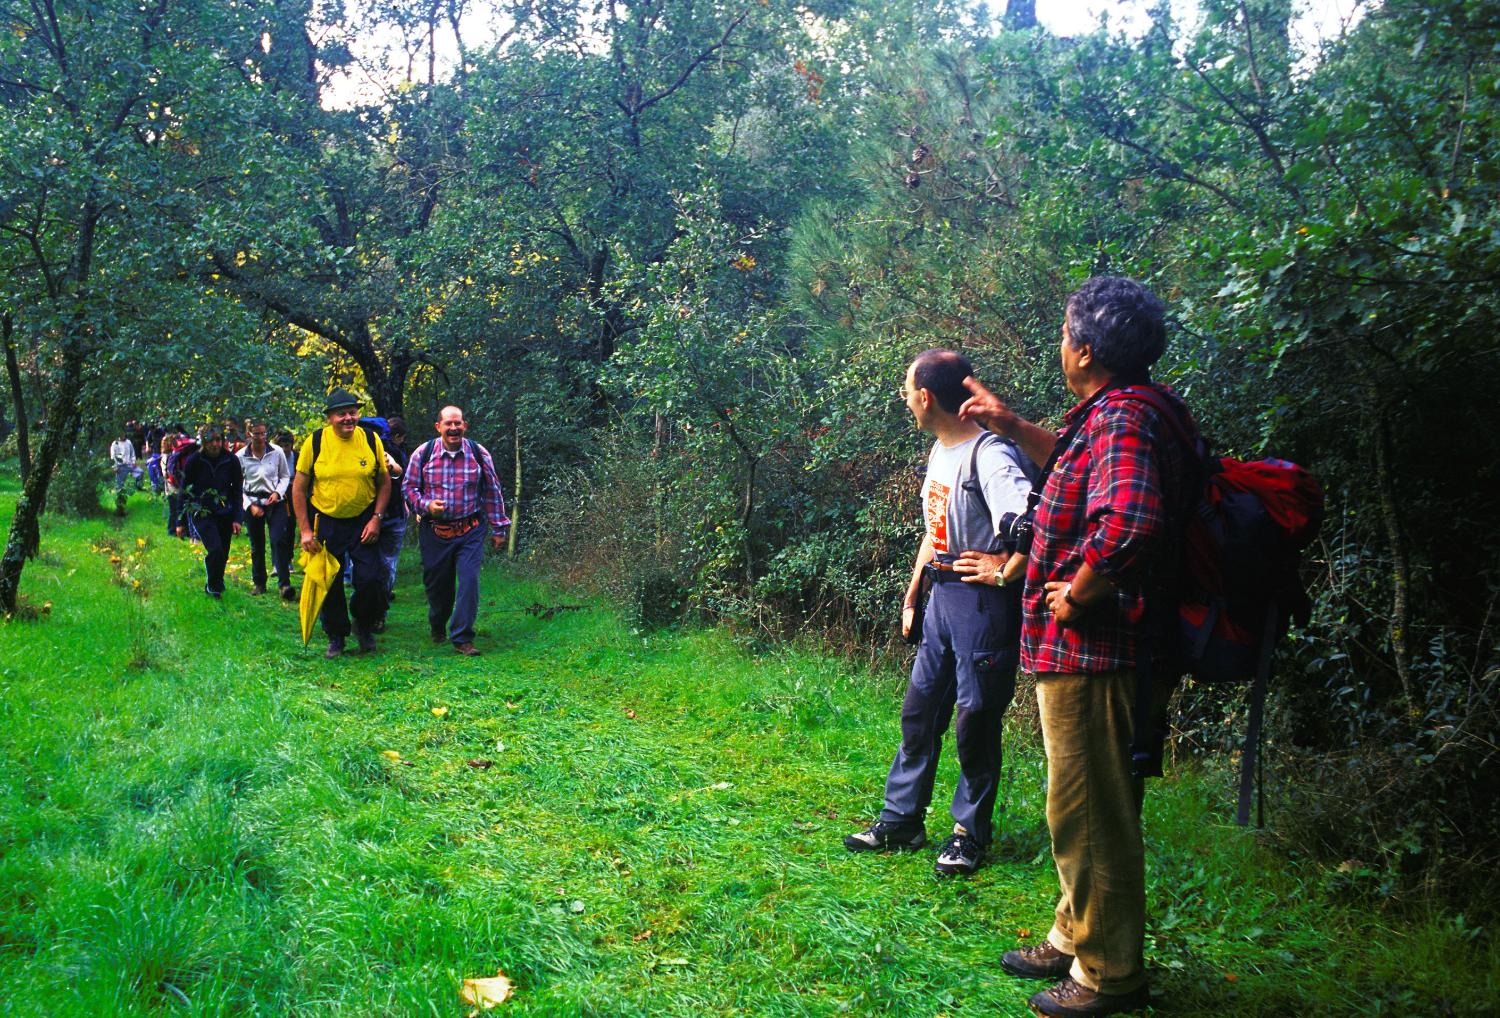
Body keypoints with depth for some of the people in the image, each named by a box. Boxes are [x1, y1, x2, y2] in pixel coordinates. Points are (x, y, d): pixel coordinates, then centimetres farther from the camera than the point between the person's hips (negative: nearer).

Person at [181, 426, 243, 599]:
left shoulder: (231, 460, -4)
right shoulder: (195, 460, -8)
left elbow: (237, 491, 4)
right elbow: (184, 491, 0)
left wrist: (236, 518, -3)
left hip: (224, 513, 3)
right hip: (201, 512, -3)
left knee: (223, 555, 7)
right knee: (215, 550, -19)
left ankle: (216, 585, 32)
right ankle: (213, 587, 2)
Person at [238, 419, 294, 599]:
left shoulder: (276, 452, -3)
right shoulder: (241, 456, -3)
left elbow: (285, 476, 9)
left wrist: (278, 492, -9)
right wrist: (250, 505, -7)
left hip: (275, 502, -1)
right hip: (252, 503, 1)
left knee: (278, 541, -15)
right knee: (257, 545, 9)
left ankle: (284, 583, -16)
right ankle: (259, 583, 23)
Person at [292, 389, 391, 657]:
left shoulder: (371, 441, -5)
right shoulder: (315, 442, -9)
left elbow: (384, 483, 5)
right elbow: (299, 487, -3)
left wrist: (376, 518, -5)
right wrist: (305, 530, -7)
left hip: (363, 522, 1)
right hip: (325, 522, 0)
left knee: (370, 579, -5)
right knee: (329, 583, 6)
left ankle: (363, 625, 24)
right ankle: (336, 635, 25)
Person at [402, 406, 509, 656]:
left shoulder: (479, 454, -2)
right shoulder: (423, 454, -4)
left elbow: (492, 493, 6)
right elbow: (409, 487, 5)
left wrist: (498, 528, 8)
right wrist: (426, 505, -15)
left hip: (470, 531, -1)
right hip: (434, 531, 1)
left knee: (469, 581, -13)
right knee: (436, 583, 12)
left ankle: (462, 638, -4)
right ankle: (437, 627, 41)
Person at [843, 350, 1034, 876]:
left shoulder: (990, 454, -19)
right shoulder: (939, 452, 12)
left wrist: (1003, 571, -20)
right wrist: (911, 595, 21)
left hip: (981, 601, -9)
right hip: (941, 597, 9)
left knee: (974, 720, 3)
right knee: (920, 709, 14)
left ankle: (970, 832, 19)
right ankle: (901, 820, 26)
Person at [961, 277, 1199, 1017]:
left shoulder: (1122, 419, -21)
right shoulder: (1117, 414, 12)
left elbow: (1127, 521, -39)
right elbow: (1081, 471, 34)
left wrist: (1077, 593, -24)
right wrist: (1013, 427, 28)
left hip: (1092, 653, -11)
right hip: (1084, 651, 11)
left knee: (1090, 814, 2)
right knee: (1083, 807, 22)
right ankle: (1077, 940, 38)